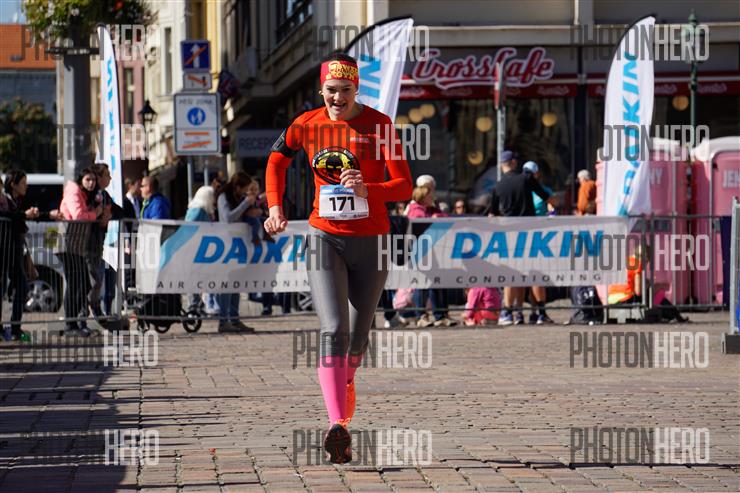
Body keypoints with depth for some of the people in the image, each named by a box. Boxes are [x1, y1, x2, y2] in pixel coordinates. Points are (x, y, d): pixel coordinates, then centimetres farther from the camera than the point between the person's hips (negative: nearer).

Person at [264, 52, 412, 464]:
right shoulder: (307, 125, -1)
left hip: (371, 241, 0)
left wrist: (367, 190, -32)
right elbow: (277, 160, 20)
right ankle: (338, 426, -25)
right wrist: (275, 207, 10)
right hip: (325, 239, 0)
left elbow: (405, 186, -14)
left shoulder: (379, 125, -9)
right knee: (334, 330, -17)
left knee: (358, 337, 13)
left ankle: (344, 383, 46)